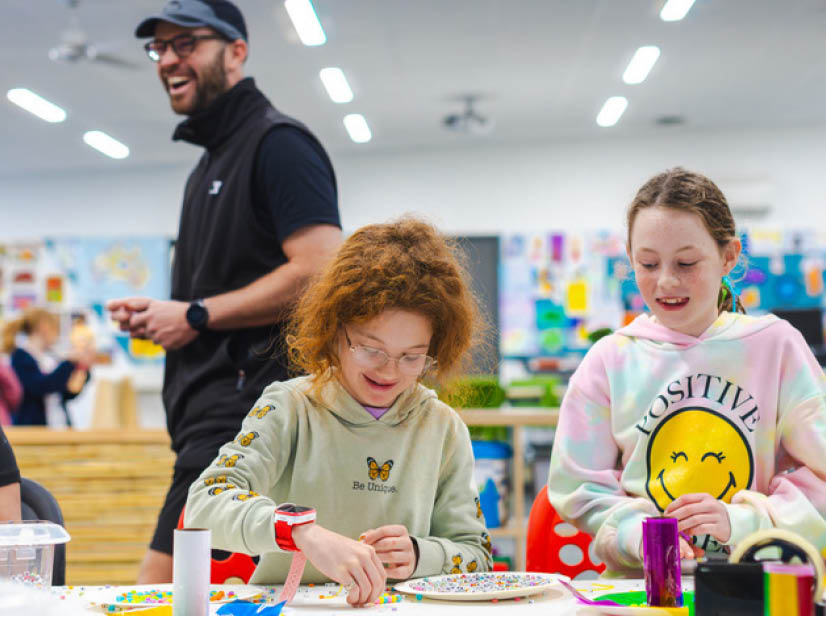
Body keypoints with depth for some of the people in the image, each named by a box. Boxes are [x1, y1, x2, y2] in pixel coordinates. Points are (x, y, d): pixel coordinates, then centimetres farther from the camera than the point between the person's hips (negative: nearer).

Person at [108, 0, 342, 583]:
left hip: (248, 399, -10)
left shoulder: (279, 143, -7)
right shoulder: (210, 164, 23)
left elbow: (320, 273, -20)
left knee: (159, 590, -14)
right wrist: (159, 315, 11)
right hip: (212, 404, 11)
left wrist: (196, 316, -13)